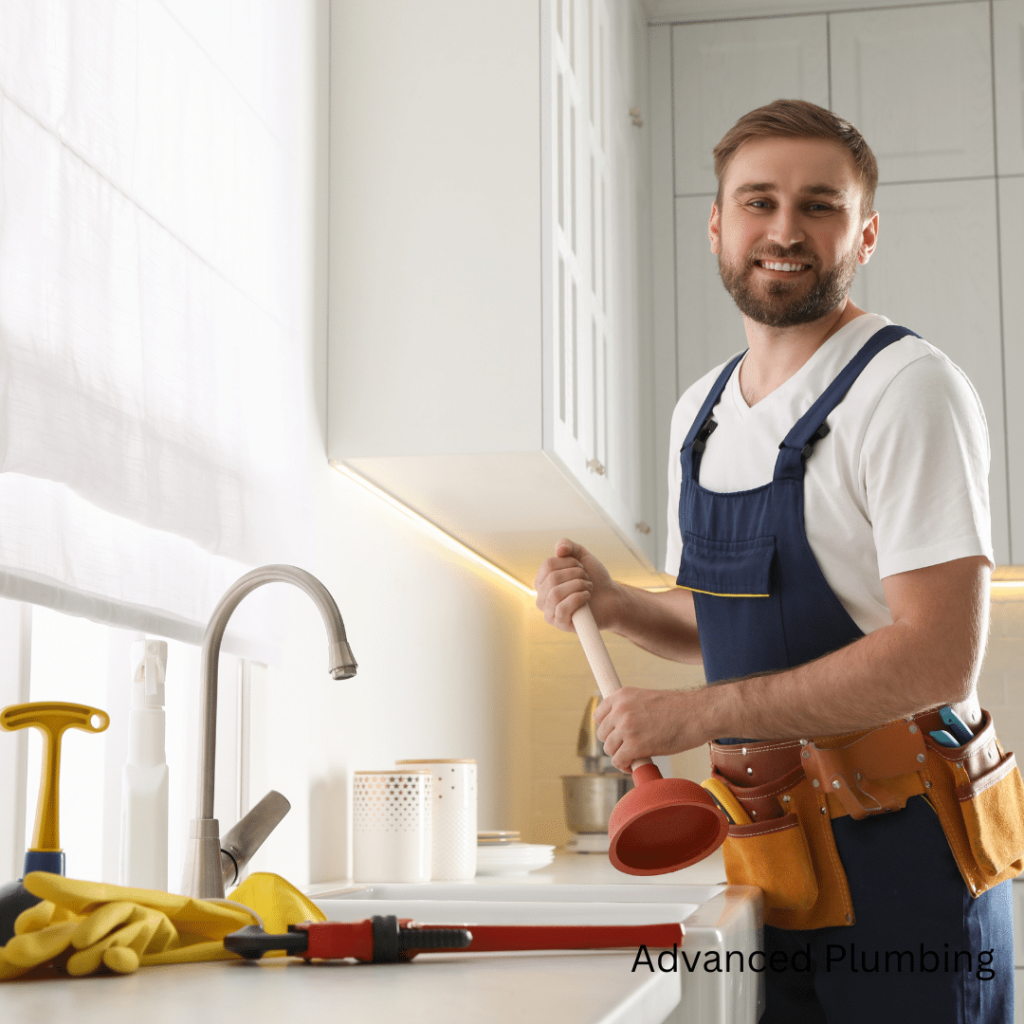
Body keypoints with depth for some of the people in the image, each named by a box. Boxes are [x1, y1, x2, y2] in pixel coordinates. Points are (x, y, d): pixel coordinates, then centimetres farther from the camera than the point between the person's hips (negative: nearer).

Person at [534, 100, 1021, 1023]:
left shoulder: (908, 389, -13)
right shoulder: (701, 412, 10)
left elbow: (938, 659, -22)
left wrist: (695, 715, -20)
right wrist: (615, 606, 1)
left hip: (902, 848, -6)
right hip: (775, 854, 7)